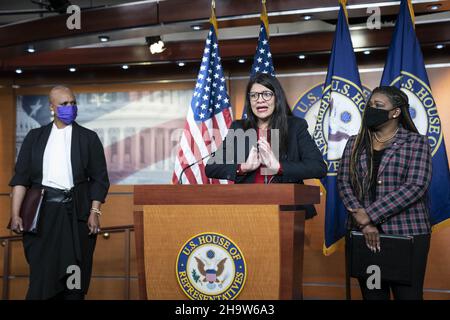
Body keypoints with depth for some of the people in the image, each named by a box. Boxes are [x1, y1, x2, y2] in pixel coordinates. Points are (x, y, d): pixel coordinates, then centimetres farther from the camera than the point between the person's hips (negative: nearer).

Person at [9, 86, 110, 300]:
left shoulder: (88, 138, 7)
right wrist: (15, 214, -4)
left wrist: (95, 213, -6)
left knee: (74, 274, 3)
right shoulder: (35, 137, 11)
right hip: (42, 211, 1)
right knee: (41, 274, 1)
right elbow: (21, 176, 5)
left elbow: (99, 178, 3)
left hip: (76, 213, -1)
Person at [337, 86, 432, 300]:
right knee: (371, 295, 9)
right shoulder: (354, 143, 10)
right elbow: (343, 182, 2)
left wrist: (369, 215, -16)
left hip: (407, 233, -3)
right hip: (363, 232, 3)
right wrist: (363, 223, -13)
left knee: (407, 294, 3)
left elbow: (415, 186, -13)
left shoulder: (416, 142, -1)